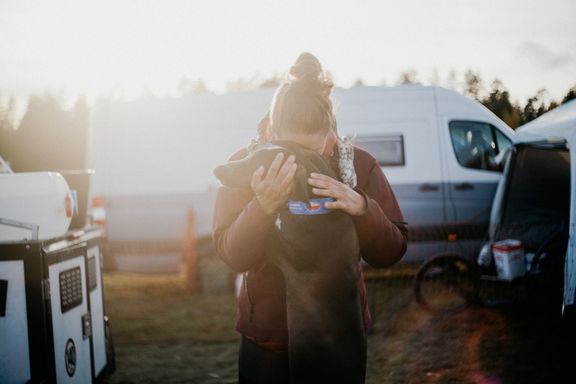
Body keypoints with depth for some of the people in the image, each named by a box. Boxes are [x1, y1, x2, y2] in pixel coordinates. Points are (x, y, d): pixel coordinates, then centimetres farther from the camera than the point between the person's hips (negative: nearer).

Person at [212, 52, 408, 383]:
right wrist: (264, 207, -36)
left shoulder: (359, 165, -8)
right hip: (268, 341, -1)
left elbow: (392, 252, -10)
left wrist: (362, 208, -30)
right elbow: (232, 255, -18)